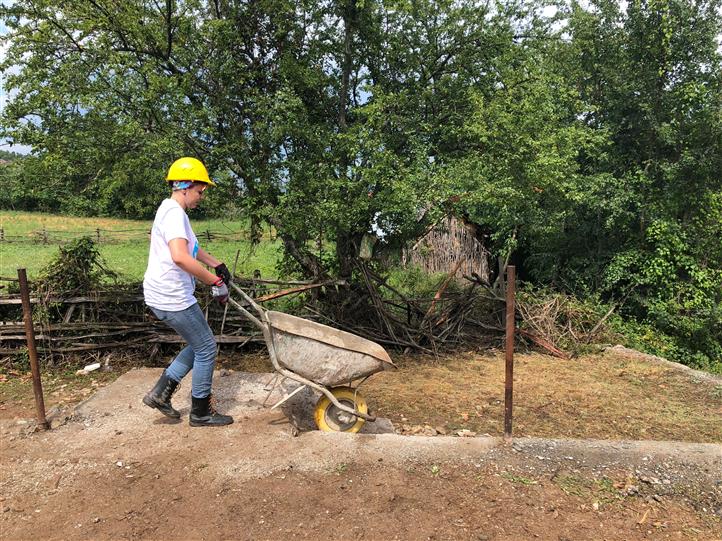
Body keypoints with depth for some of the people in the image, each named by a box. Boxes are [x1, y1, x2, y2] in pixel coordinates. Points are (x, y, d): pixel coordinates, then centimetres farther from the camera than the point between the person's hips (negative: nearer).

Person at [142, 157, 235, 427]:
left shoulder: (171, 211, 16)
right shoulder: (174, 213, -19)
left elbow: (191, 247, 32)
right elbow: (180, 257, -35)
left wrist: (217, 264, 27)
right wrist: (216, 281, -28)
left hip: (164, 295, 10)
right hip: (172, 298, -10)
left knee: (200, 346, 19)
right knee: (206, 348, 3)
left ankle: (160, 393, 24)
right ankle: (201, 413, 17)